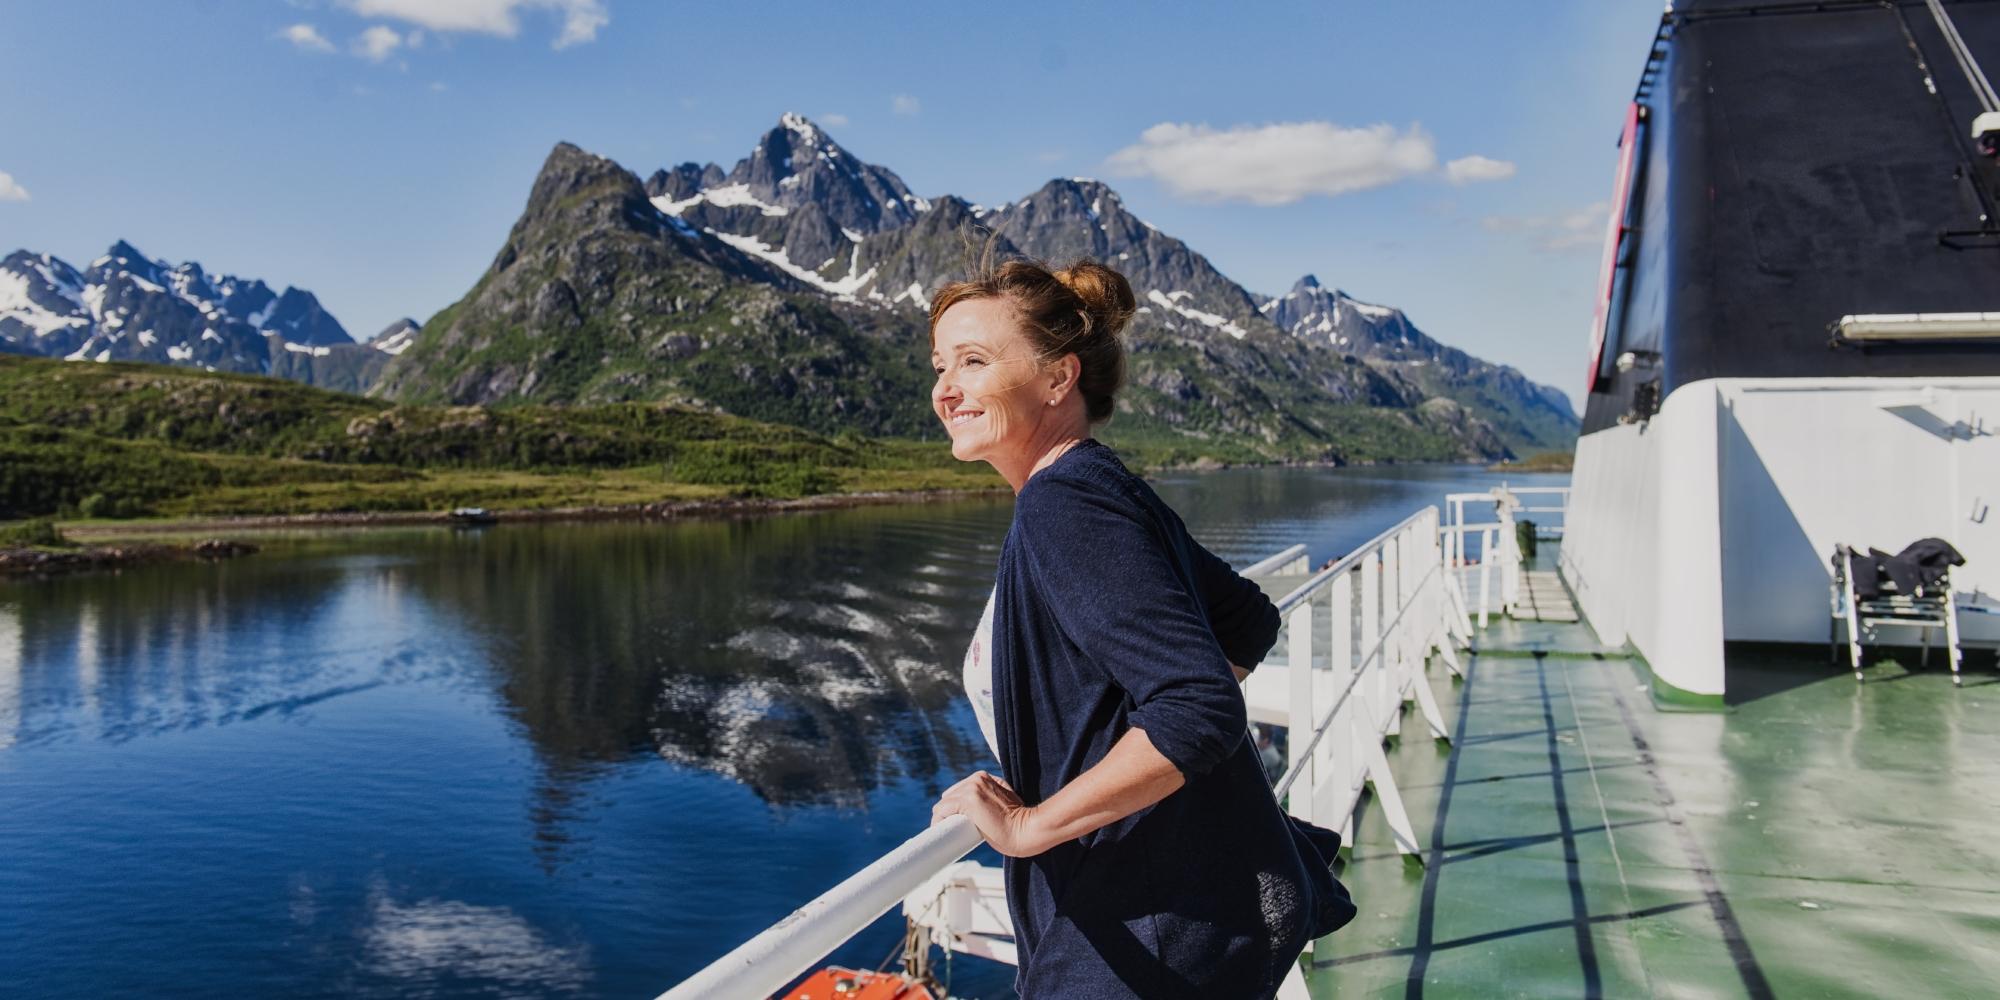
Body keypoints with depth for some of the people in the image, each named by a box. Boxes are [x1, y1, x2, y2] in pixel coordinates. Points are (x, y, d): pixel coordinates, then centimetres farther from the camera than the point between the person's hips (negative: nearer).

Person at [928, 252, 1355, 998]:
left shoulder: (1065, 504, -21)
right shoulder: (1104, 489, 6)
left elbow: (1200, 714, -30)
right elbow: (1250, 622, 17)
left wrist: (1028, 824, -23)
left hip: (1154, 938, -9)